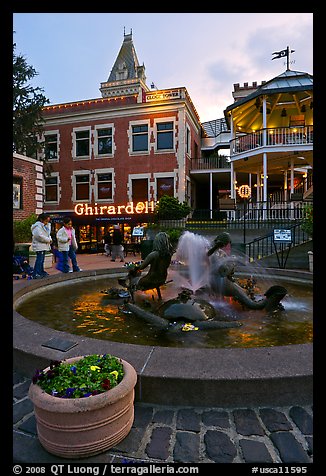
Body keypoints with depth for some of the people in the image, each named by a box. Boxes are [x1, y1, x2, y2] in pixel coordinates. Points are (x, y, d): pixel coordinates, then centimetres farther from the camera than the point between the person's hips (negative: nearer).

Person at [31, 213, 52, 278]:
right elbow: (39, 236, -24)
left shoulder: (45, 226, 17)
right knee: (39, 259, -12)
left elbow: (47, 234, 22)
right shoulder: (38, 226, -14)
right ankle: (35, 274, -10)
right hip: (39, 246, -10)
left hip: (44, 245, 10)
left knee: (42, 259, 15)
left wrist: (50, 239, 0)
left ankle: (41, 272, 24)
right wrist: (49, 240, -16)